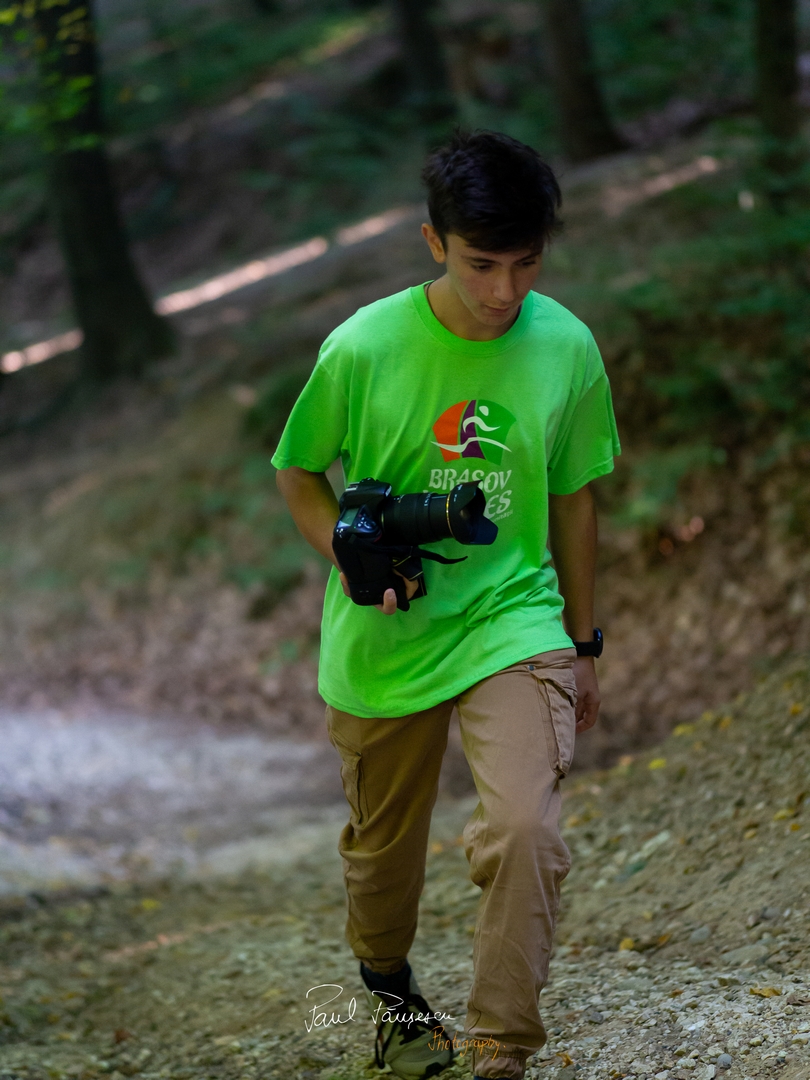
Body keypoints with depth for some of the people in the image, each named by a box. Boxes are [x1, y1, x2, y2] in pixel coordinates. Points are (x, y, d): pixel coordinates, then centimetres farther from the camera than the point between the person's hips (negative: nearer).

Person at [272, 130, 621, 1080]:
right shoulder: (364, 348, -16)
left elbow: (571, 500, 5)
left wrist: (583, 645, 13)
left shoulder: (566, 347, -8)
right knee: (384, 841, 18)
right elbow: (299, 475, -1)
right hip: (384, 639, 0)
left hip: (514, 620, 0)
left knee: (524, 831, -21)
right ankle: (387, 982, 50)